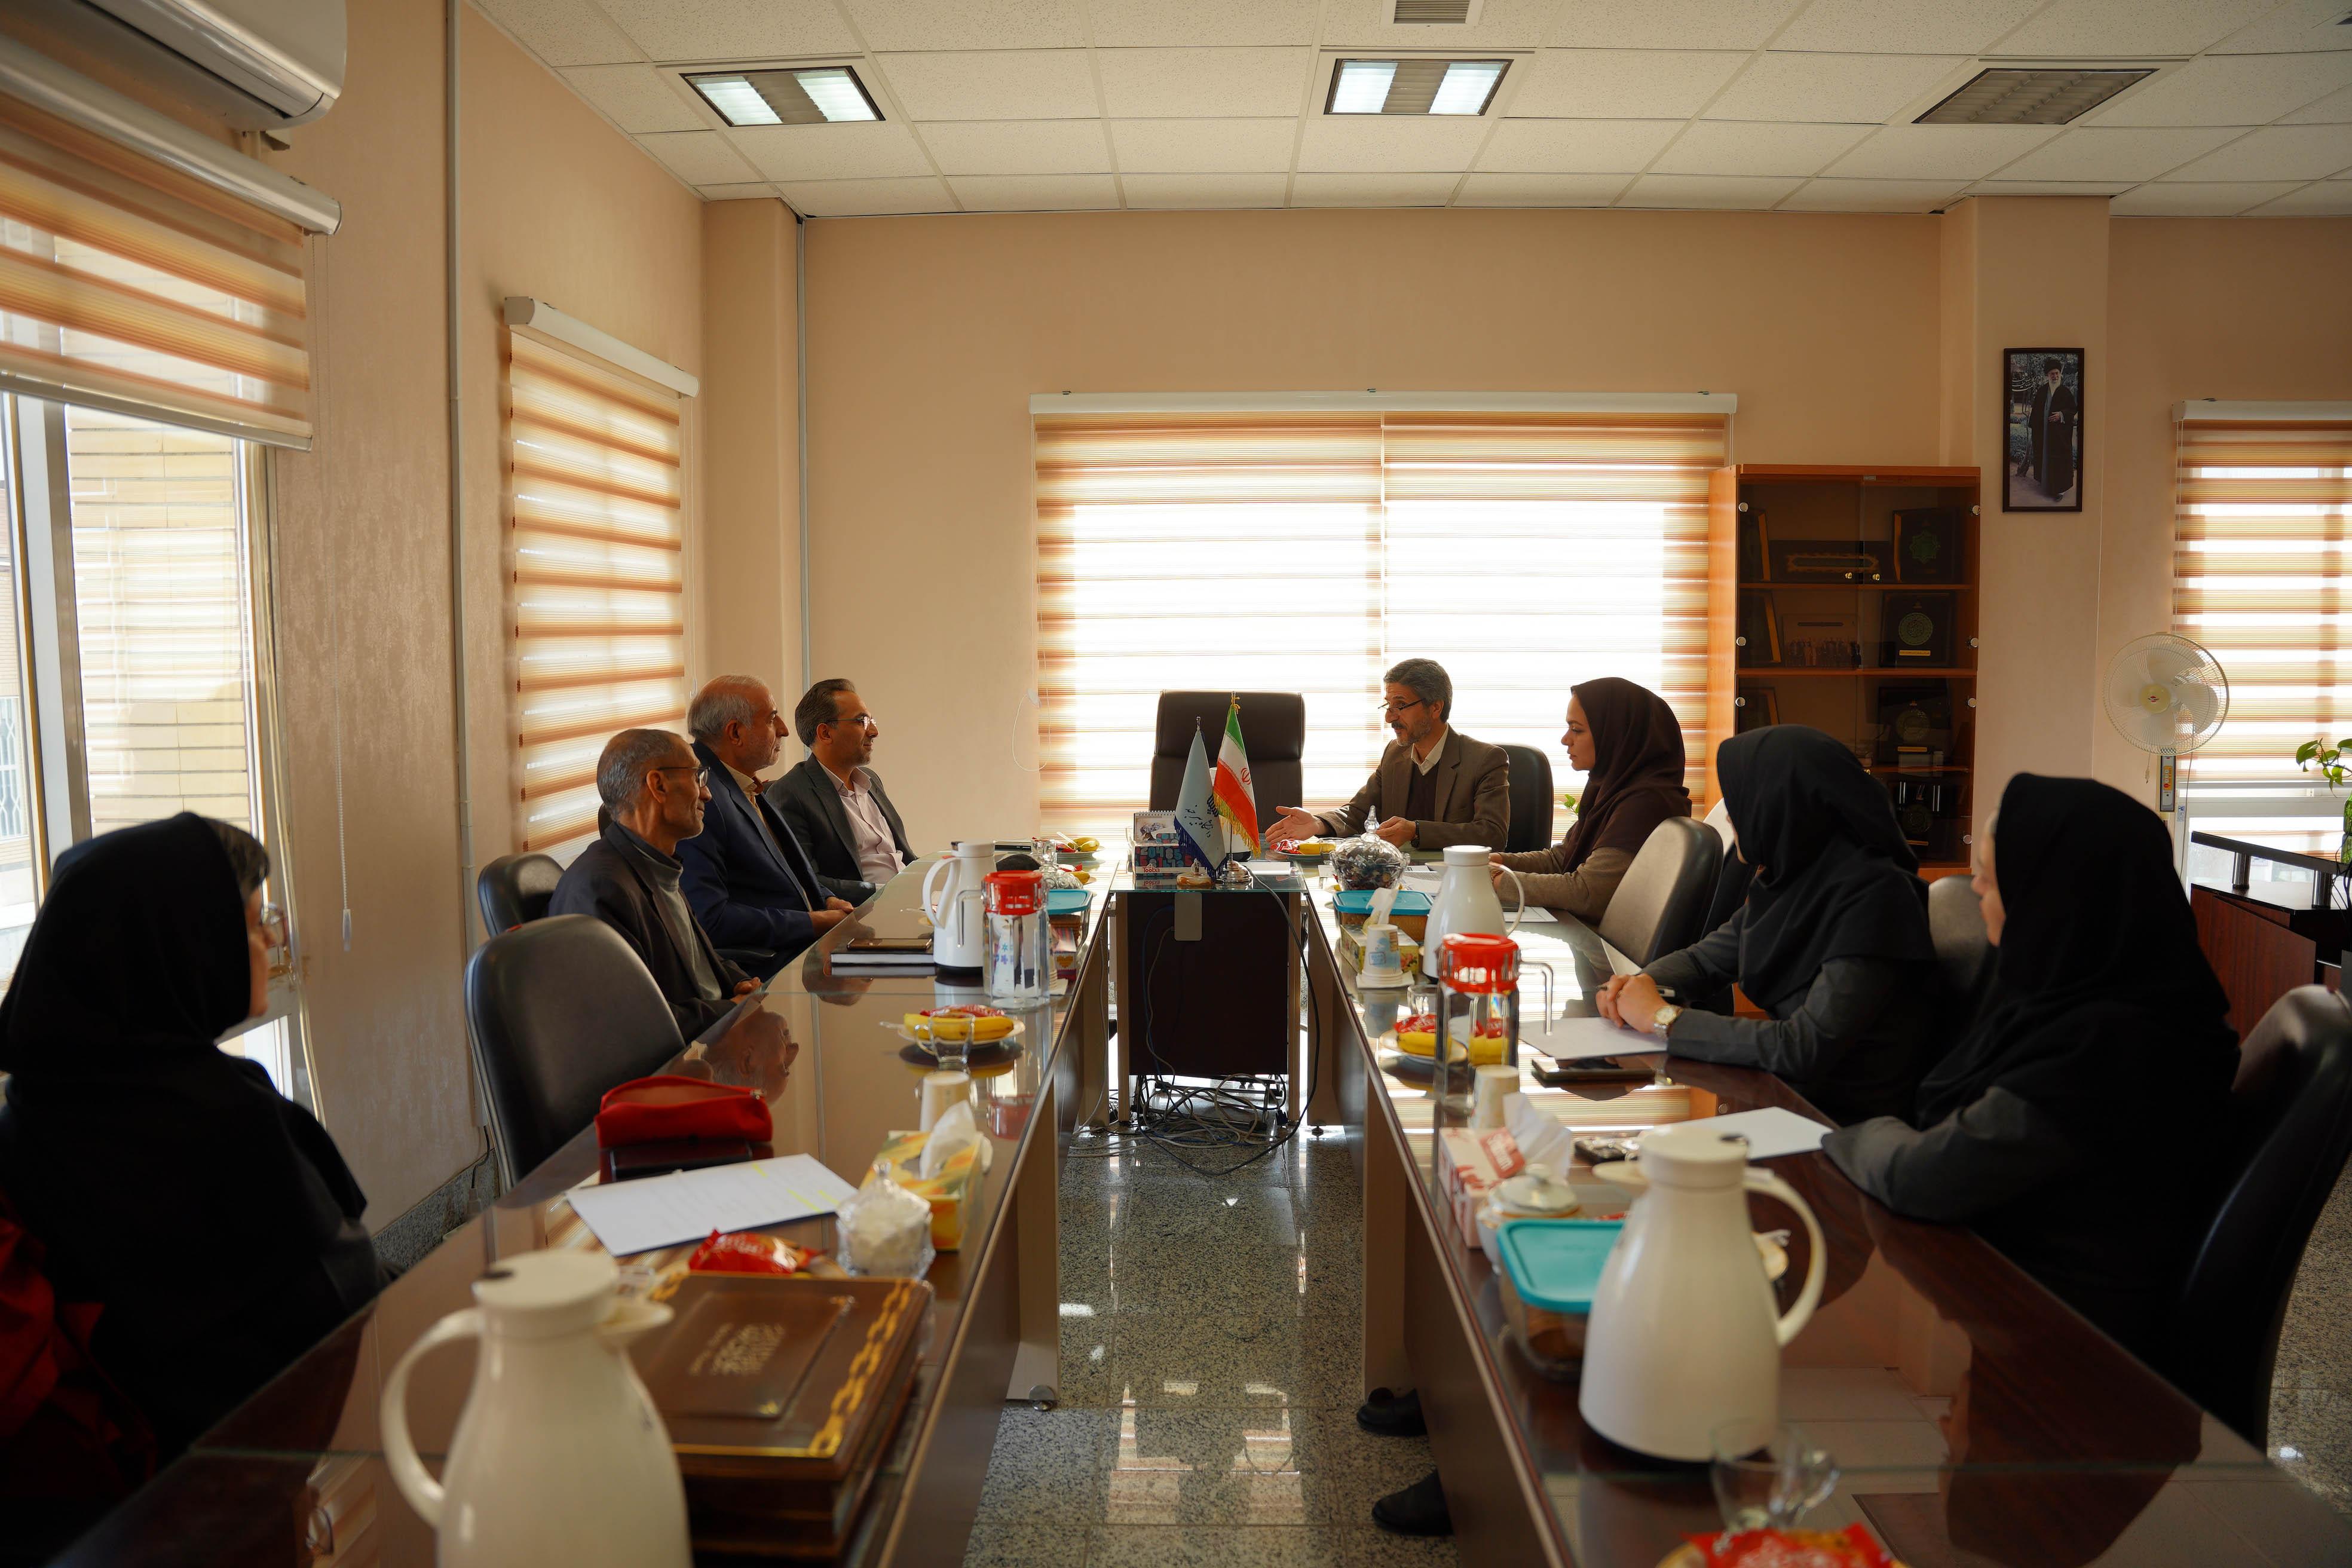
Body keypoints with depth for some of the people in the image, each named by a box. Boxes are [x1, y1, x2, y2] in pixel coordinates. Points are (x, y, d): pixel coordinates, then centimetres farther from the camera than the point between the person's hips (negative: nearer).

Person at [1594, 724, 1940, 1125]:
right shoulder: (1788, 881, 1)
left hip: (1851, 1125, -7)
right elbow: (1704, 958, 17)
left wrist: (1663, 1017, -19)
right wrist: (1640, 984, -5)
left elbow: (1806, 1050, -28)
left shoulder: (1874, 896, -23)